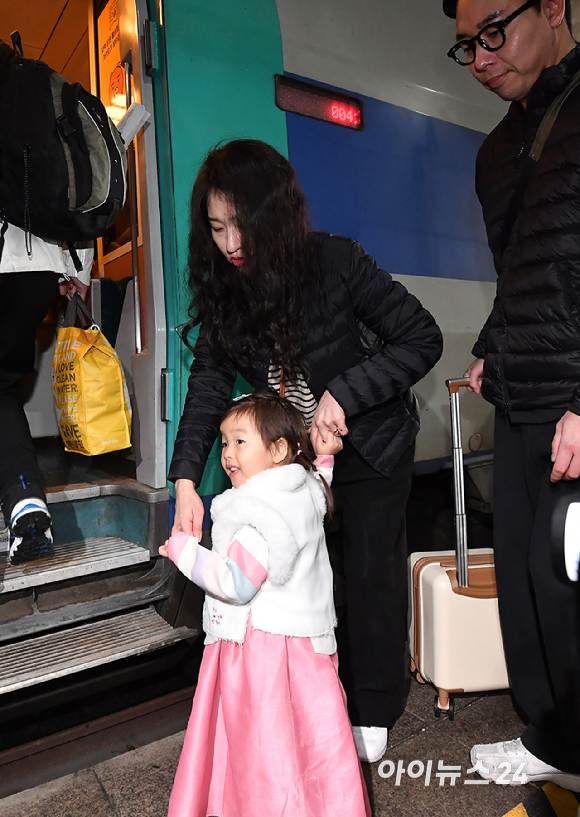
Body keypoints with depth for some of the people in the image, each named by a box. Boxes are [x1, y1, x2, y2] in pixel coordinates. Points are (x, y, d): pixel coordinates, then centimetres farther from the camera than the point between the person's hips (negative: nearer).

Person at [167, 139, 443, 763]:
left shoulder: (337, 261, -23)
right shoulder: (224, 288, -9)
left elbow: (422, 340, -19)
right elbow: (209, 382, -12)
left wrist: (343, 393, -28)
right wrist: (185, 479, -23)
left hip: (370, 439, -3)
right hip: (291, 448, 4)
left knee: (371, 569, 3)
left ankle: (372, 712, 25)